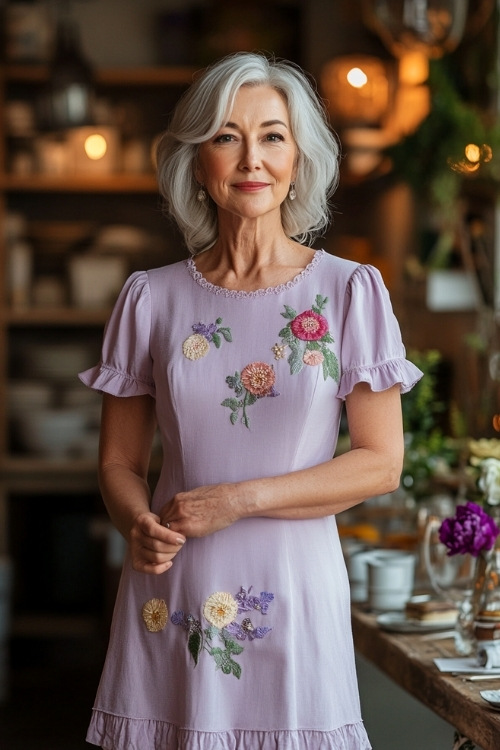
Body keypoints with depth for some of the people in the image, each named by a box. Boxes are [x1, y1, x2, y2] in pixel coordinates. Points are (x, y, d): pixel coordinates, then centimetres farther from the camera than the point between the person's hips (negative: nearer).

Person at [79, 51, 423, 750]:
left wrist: (243, 498, -12)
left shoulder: (352, 292, 0)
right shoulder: (151, 298, 4)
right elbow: (119, 461, 8)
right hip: (171, 604, 1)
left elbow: (381, 463, -2)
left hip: (294, 594, -1)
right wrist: (141, 526, -14)